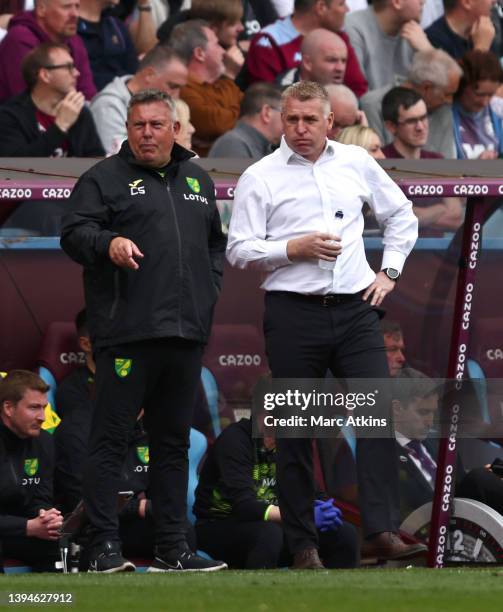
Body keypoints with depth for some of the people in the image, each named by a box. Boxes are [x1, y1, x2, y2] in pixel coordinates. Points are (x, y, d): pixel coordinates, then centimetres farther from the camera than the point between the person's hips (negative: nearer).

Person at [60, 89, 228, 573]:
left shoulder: (197, 181, 20)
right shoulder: (105, 178, 2)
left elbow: (216, 242, 29)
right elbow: (73, 233, -8)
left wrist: (211, 290, 14)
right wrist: (108, 243, -27)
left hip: (185, 332, 6)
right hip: (124, 332, -6)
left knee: (173, 442, 10)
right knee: (110, 439, -6)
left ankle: (172, 547, 15)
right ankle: (104, 547, -6)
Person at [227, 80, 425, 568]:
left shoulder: (356, 163, 11)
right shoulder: (260, 177, 1)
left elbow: (401, 215, 23)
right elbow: (239, 250, -3)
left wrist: (390, 271, 13)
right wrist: (294, 249, -14)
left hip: (355, 308, 2)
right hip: (293, 313, -2)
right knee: (295, 431, 1)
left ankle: (381, 532, -12)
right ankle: (302, 544, 7)